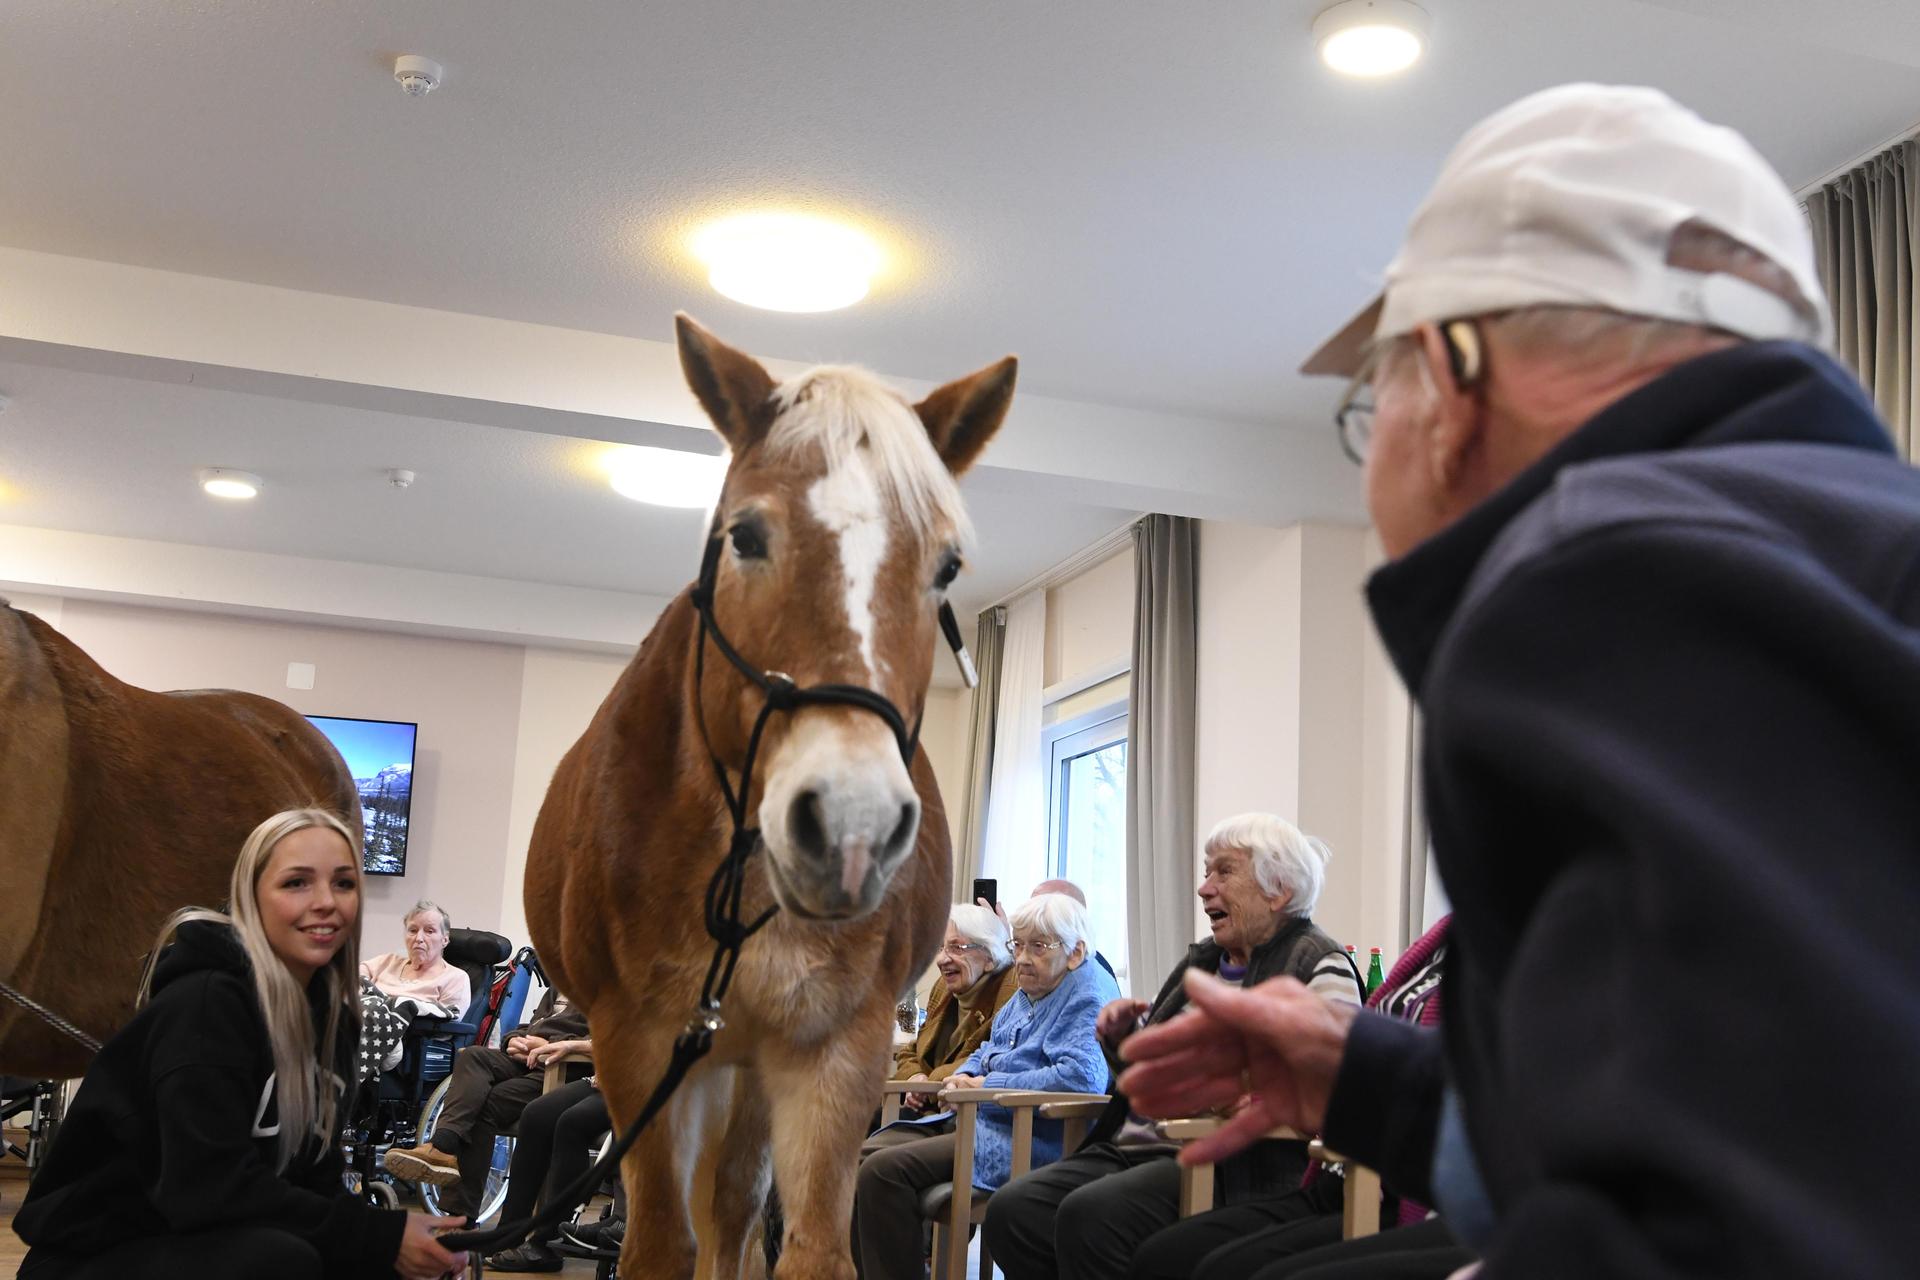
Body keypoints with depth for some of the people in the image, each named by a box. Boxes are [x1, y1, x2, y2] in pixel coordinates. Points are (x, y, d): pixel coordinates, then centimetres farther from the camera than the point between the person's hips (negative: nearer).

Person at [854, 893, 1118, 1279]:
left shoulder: (1089, 994, -11)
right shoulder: (1027, 994, 19)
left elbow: (1080, 1076, -26)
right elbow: (987, 1052, 32)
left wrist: (987, 1087, -17)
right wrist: (964, 1076, 6)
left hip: (1030, 1143, -10)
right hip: (980, 1122, 10)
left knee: (883, 1172, -22)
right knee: (863, 1167, 3)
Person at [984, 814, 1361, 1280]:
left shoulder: (1319, 967, -2)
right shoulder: (1201, 959, 22)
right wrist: (1121, 1040, 11)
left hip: (1225, 1163, -8)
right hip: (1132, 1146, 8)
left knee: (1090, 1216, -31)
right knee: (1011, 1211, -14)